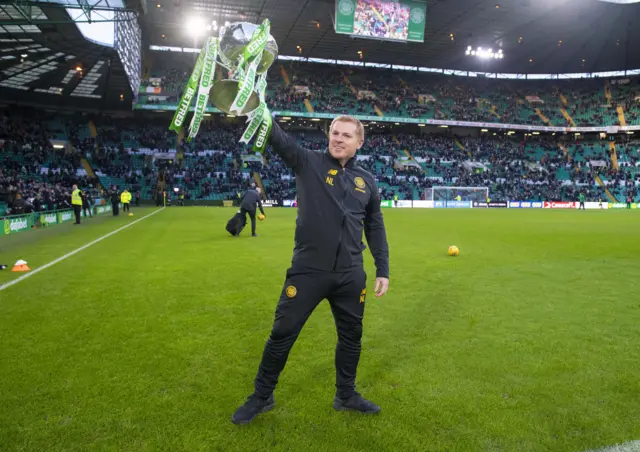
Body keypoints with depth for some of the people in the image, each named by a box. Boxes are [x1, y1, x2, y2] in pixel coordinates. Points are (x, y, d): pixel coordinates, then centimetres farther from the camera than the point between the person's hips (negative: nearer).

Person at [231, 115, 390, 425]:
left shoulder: (367, 180, 8)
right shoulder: (308, 163, -1)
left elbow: (375, 228, 13)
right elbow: (278, 139, -16)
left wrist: (383, 270, 10)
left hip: (351, 275, 4)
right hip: (307, 271, -3)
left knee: (351, 336, 16)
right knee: (282, 335, 6)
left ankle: (346, 395, 40)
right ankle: (262, 396, 28)